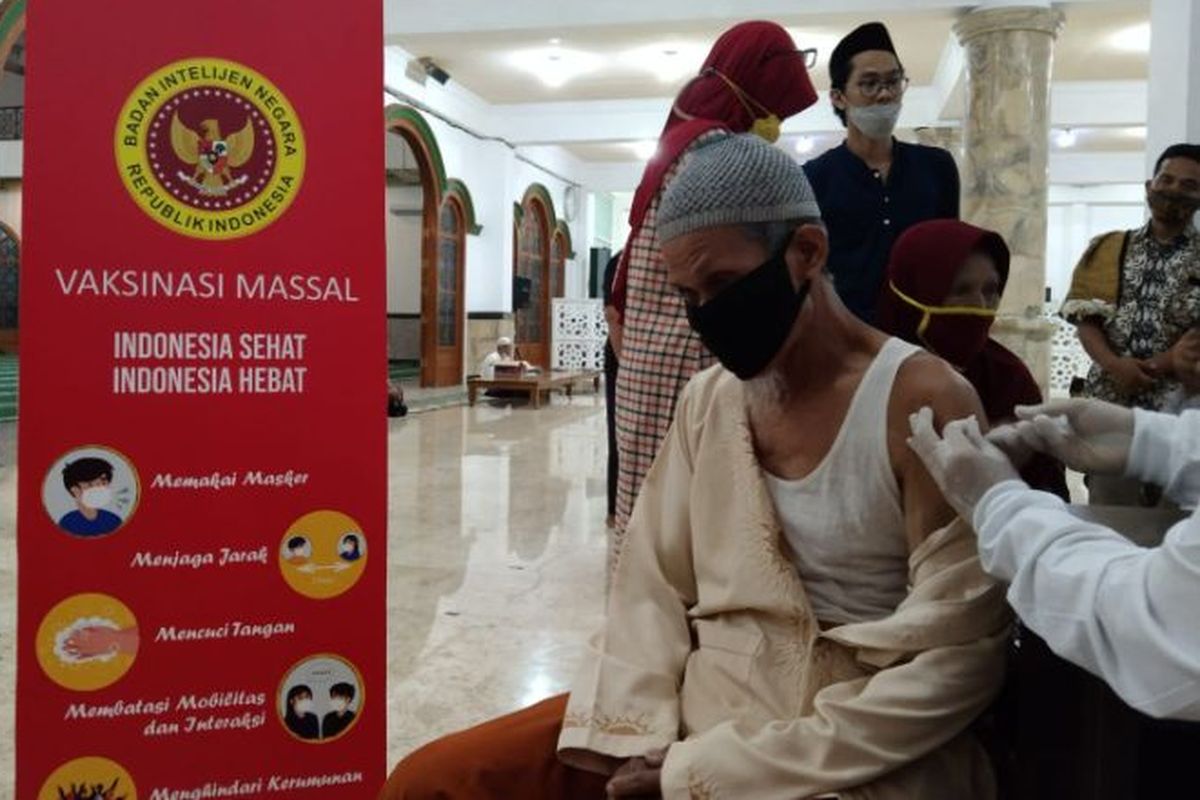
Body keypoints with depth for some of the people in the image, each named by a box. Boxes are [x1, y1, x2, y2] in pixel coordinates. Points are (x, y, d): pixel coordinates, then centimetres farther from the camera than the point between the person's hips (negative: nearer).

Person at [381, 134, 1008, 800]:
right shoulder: (706, 400, 8)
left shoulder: (921, 402, -11)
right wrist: (635, 735, -9)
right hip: (699, 712, 6)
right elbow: (652, 584, 8)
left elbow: (952, 662, -15)